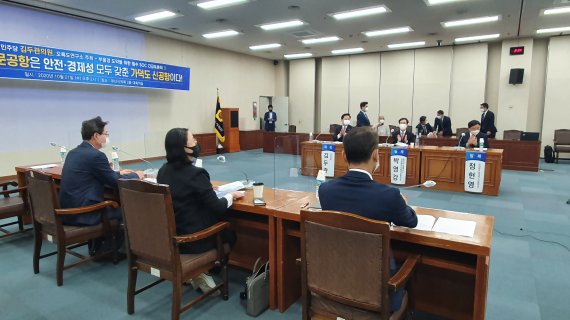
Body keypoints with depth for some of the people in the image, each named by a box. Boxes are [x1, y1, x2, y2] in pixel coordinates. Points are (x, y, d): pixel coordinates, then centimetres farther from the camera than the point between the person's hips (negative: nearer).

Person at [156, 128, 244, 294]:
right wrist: (232, 195, -2)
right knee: (229, 234, 21)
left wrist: (206, 189, 15)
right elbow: (217, 208, -19)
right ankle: (201, 272, 16)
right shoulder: (195, 173, -24)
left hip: (169, 235, 7)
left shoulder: (163, 170, 0)